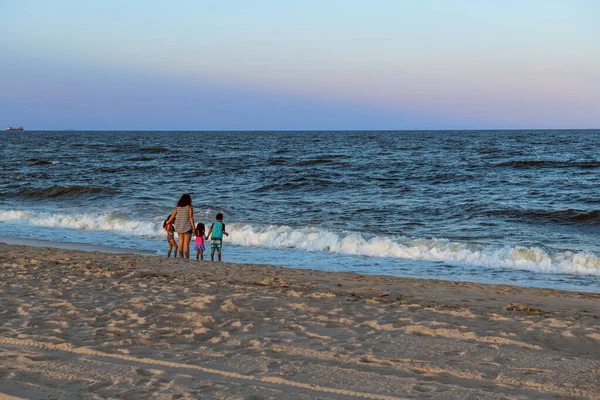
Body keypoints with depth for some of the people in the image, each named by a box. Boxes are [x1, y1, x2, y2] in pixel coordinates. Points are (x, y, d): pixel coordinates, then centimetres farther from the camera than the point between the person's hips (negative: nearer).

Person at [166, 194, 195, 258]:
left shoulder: (177, 207, 4)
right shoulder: (189, 207, -8)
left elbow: (172, 217, 5)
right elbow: (191, 218, -13)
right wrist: (193, 228, -11)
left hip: (179, 226, 4)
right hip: (187, 227, -4)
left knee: (180, 242, 13)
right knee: (186, 243, -3)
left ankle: (181, 257, 14)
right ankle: (187, 258, -5)